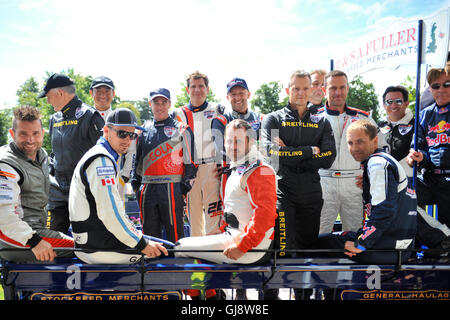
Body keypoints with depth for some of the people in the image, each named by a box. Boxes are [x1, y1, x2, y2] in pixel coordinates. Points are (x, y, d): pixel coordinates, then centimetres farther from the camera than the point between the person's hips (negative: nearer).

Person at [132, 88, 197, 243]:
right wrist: (136, 182, 15)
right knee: (149, 232, 9)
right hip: (147, 189, 5)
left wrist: (186, 185, -5)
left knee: (174, 230, -3)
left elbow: (190, 161, 1)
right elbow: (138, 161, 25)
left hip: (172, 188, -4)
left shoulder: (182, 130, 5)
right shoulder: (144, 132, 17)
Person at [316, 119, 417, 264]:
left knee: (320, 242, -6)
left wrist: (360, 244, -18)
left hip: (389, 248, -10)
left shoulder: (378, 164, -15)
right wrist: (361, 235, 11)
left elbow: (384, 211, -25)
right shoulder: (379, 161, 17)